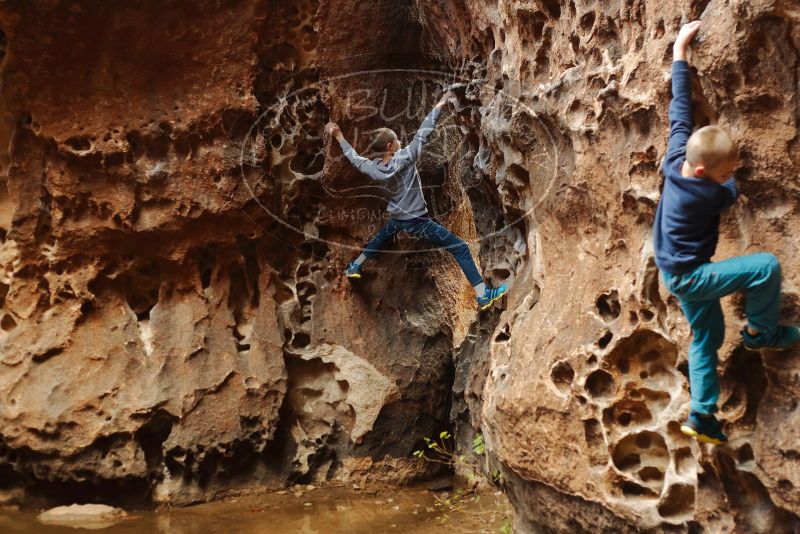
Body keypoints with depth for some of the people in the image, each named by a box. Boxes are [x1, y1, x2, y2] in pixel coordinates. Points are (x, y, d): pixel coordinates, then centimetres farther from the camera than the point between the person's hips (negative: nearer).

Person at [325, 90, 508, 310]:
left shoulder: (373, 168, -8)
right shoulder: (403, 158, -25)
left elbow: (354, 157, 10)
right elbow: (422, 134, -23)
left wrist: (339, 136, 22)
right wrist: (439, 105, -17)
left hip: (396, 219, 6)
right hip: (418, 221, -6)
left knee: (380, 239, 41)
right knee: (460, 248, -4)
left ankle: (354, 267, 54)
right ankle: (483, 295, -10)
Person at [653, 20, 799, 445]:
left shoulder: (676, 157, -9)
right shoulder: (708, 194, -28)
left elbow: (680, 111, -1)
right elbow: (733, 192, -3)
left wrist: (680, 54, 7)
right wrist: (724, 172, 14)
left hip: (680, 273, 9)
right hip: (689, 276, -9)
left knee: (706, 338, 15)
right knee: (766, 267, -20)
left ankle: (701, 416, 19)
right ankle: (761, 332, 3)